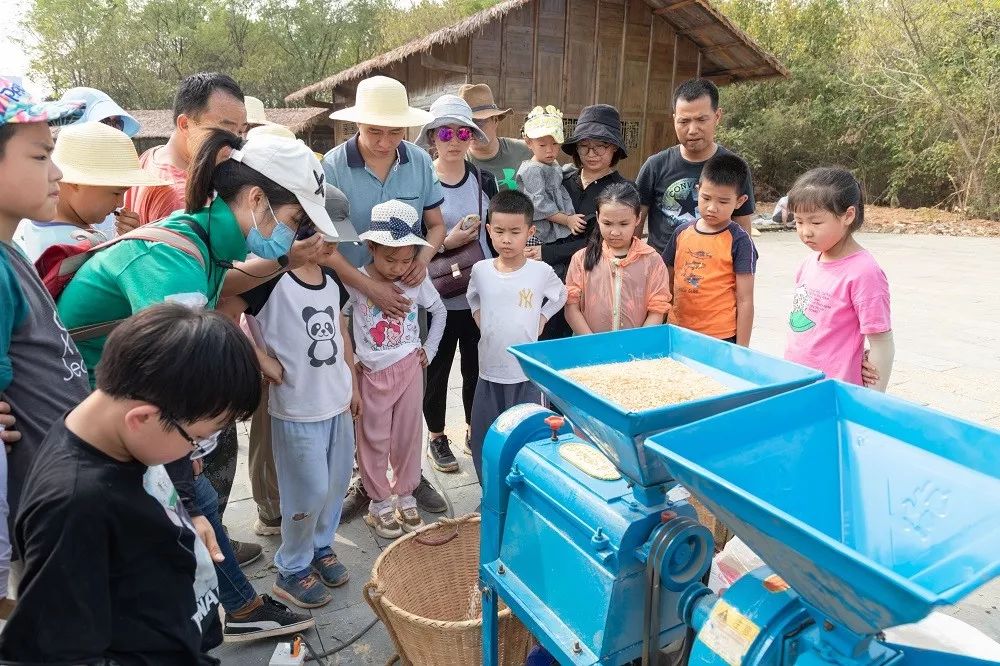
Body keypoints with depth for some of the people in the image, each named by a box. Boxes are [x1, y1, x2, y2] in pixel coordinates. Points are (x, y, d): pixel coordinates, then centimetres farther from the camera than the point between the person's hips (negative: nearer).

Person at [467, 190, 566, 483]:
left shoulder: (541, 271, -9)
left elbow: (559, 297, 11)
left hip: (526, 371, -2)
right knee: (484, 438, 12)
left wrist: (538, 322, 3)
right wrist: (482, 322, 6)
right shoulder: (480, 270, -4)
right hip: (489, 370, 2)